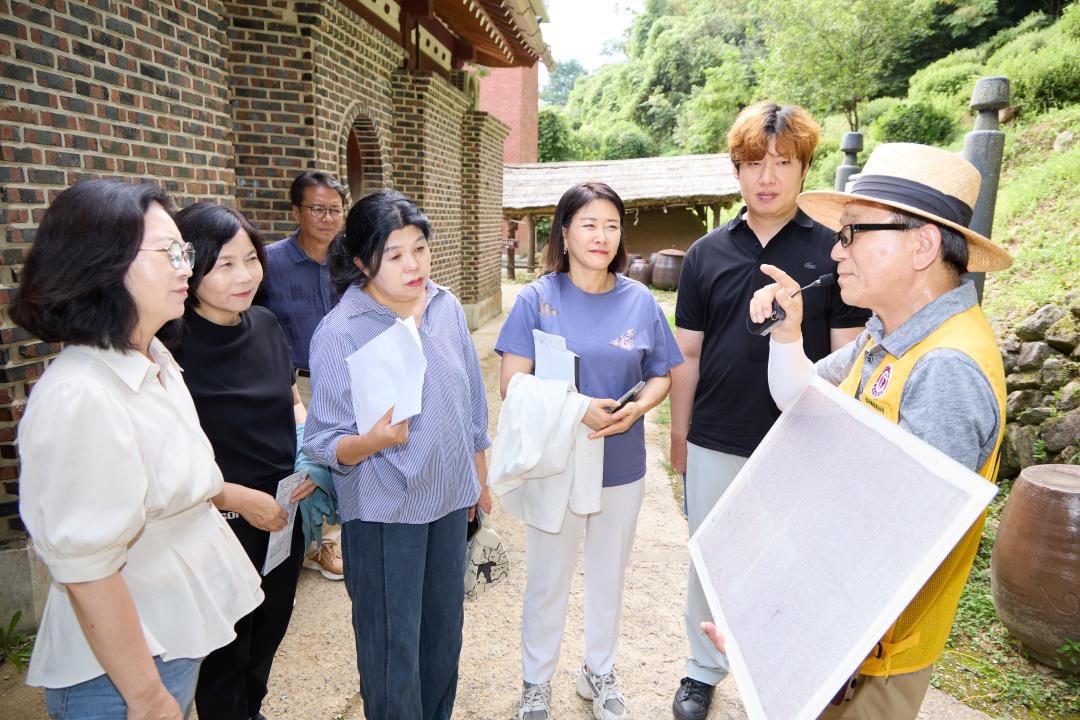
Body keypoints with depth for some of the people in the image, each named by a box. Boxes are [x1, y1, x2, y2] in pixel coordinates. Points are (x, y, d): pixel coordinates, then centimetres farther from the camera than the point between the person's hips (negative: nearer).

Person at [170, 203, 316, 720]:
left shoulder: (264, 324, -3)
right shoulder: (173, 347, -21)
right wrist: (240, 498, -20)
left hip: (284, 511, 6)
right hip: (223, 523, -6)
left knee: (270, 630, 26)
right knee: (227, 655, 16)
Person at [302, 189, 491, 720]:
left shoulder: (447, 308, -4)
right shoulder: (340, 333, -18)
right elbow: (325, 444, -16)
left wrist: (480, 478, 14)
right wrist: (374, 440, -37)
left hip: (449, 498, 5)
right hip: (384, 512, -5)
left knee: (445, 631, 22)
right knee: (393, 646, 9)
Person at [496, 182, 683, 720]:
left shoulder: (639, 301, -2)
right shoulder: (538, 299, -10)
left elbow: (662, 376, 5)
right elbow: (512, 383, -12)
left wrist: (636, 409, -16)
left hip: (622, 463, 3)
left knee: (608, 575, 20)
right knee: (547, 579, 12)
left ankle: (600, 672, 44)